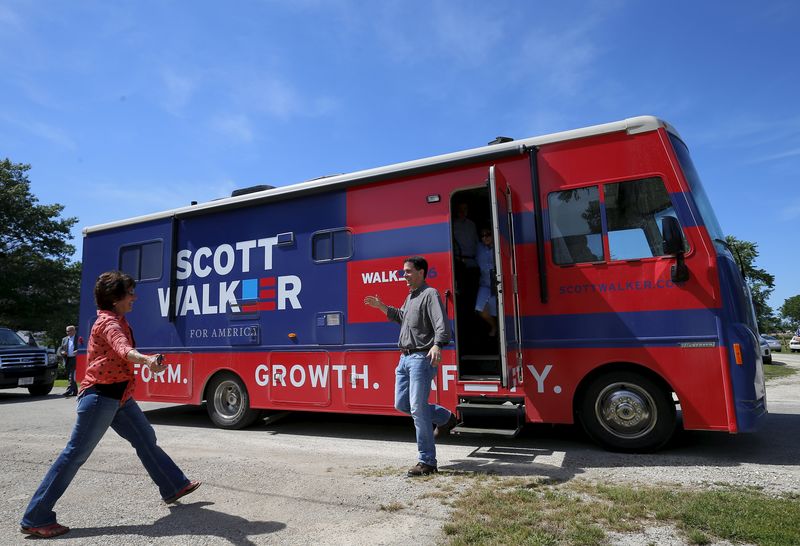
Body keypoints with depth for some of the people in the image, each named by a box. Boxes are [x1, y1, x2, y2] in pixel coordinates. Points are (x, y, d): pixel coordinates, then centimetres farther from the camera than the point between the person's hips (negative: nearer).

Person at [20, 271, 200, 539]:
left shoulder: (116, 321, 12)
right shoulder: (108, 322, -19)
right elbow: (123, 349, -40)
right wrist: (147, 360, -59)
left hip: (119, 396, 10)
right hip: (100, 396, -10)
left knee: (146, 439, 15)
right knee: (76, 453, -2)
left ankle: (174, 486, 27)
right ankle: (34, 519, 10)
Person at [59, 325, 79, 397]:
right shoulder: (64, 339, 17)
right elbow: (60, 349, 17)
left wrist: (78, 351, -21)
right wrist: (62, 352, -5)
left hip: (75, 360, -6)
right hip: (67, 360, 6)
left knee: (72, 377, -14)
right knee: (69, 377, 9)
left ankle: (69, 390, -19)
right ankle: (74, 391, 16)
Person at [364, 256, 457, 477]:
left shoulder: (430, 294, -10)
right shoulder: (410, 296, 19)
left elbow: (441, 324, -23)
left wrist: (437, 345, -41)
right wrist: (381, 306, 27)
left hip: (421, 358, -10)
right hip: (405, 358, 10)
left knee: (418, 409, -8)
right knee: (401, 404, 13)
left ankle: (427, 462, 4)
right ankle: (445, 418, 30)